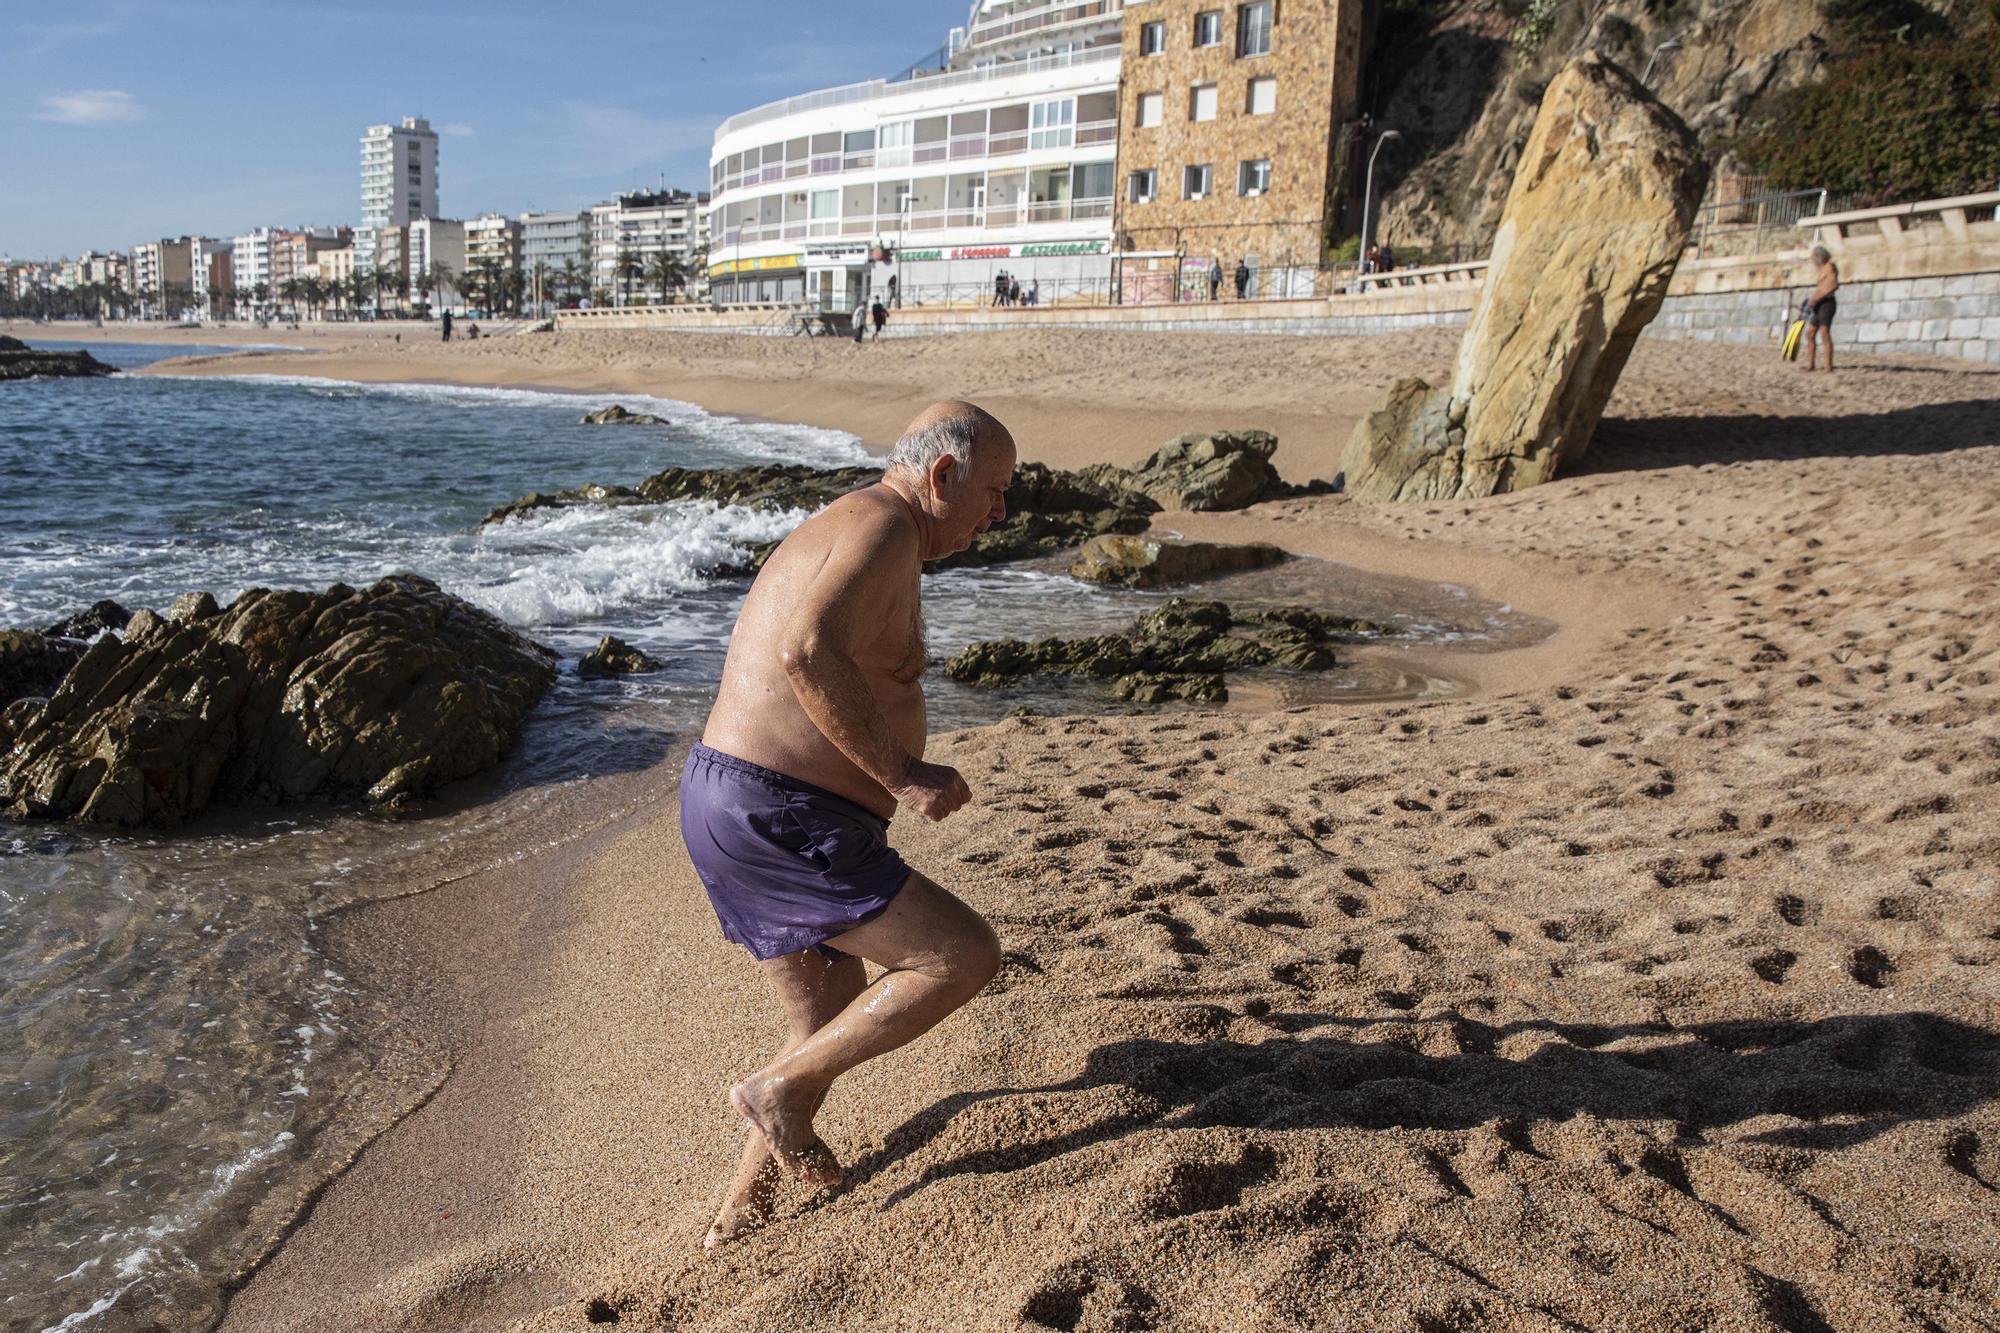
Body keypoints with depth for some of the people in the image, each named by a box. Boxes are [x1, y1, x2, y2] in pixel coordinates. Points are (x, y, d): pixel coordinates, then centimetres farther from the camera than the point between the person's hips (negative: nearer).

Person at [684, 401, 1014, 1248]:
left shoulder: (839, 535, 20)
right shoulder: (884, 528, -13)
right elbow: (808, 654, -30)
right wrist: (900, 774, -21)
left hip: (733, 807, 11)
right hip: (779, 827, -11)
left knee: (836, 1034, 20)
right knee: (965, 956, -5)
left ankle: (740, 1219, 32)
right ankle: (777, 1089, 4)